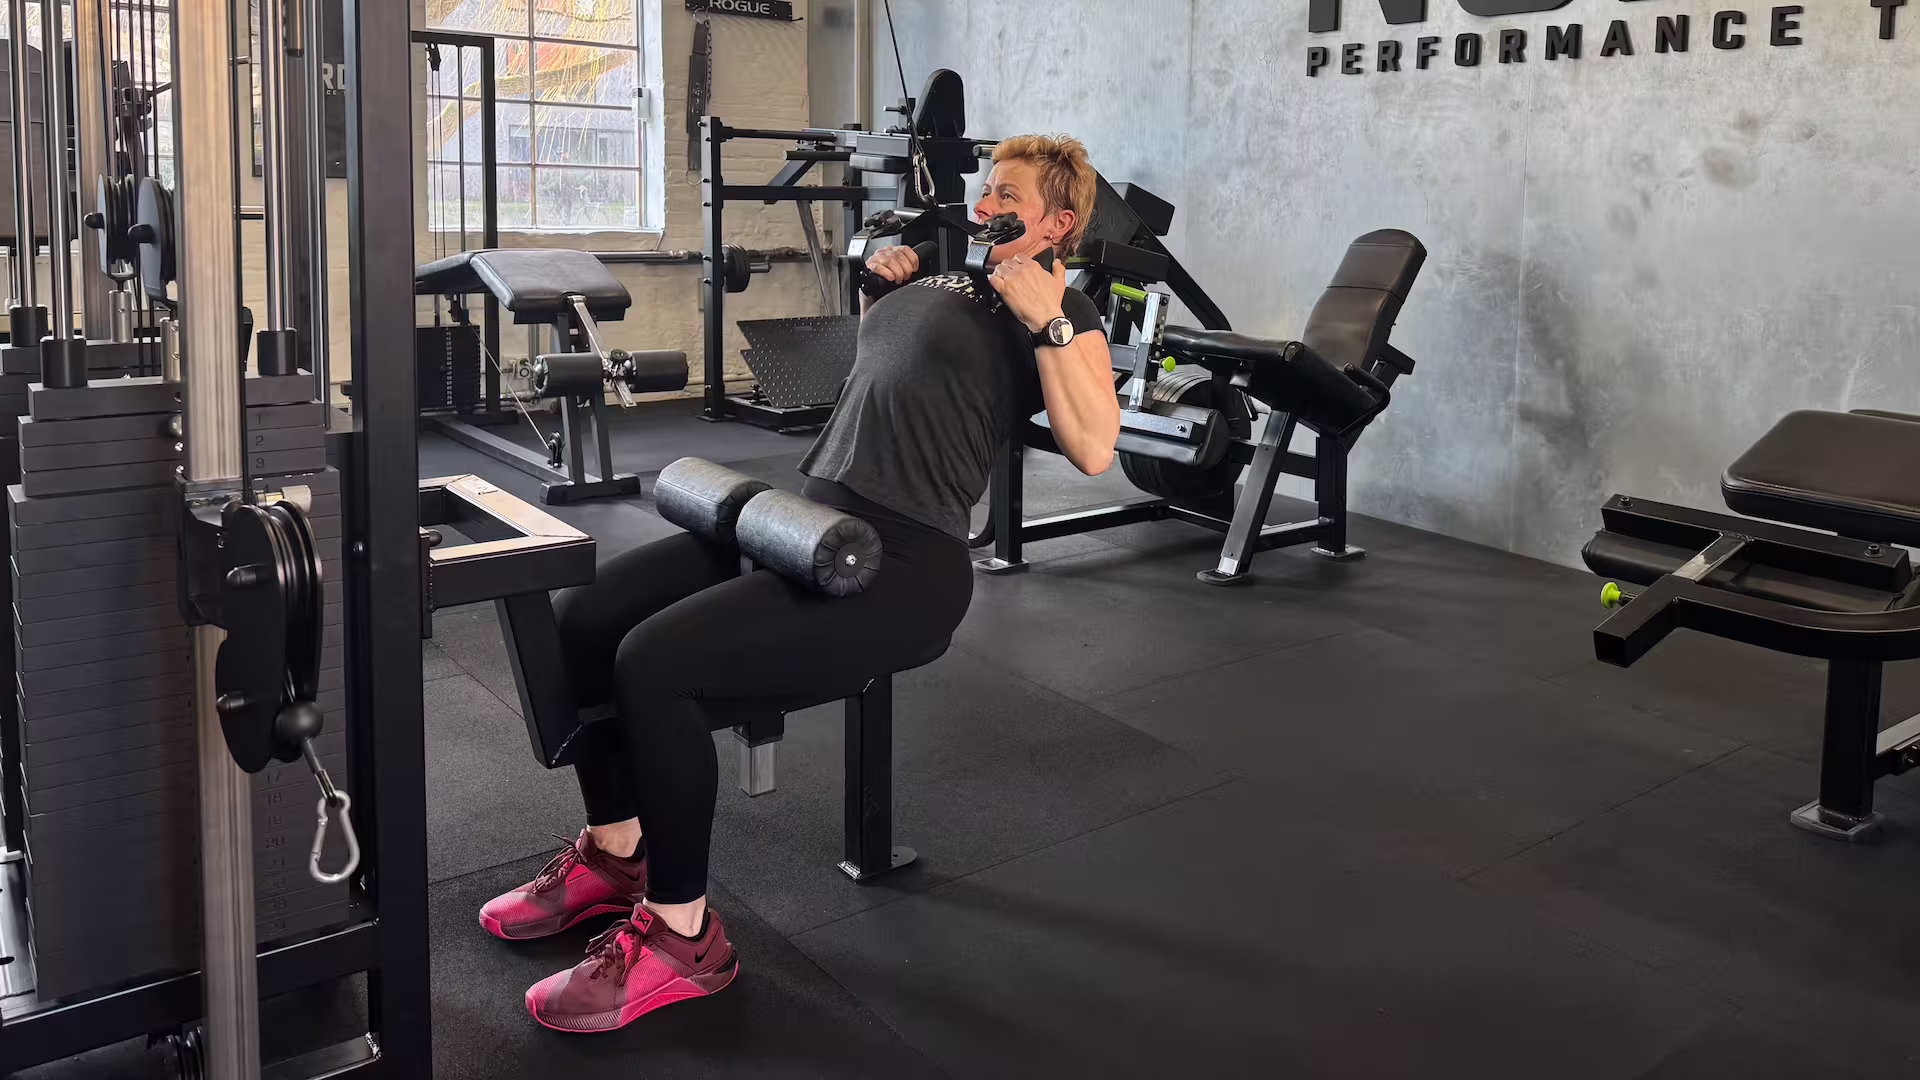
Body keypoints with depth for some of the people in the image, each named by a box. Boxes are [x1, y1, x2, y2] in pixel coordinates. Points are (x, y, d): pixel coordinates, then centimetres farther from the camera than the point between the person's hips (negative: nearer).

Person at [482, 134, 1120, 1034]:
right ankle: (614, 853, 16)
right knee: (577, 624, -4)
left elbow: (1092, 449, -15)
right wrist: (880, 280, 23)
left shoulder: (1062, 314, 0)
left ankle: (681, 938, -10)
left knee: (656, 661, -27)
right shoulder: (942, 282, 22)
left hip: (902, 562, -8)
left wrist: (1046, 320, -18)